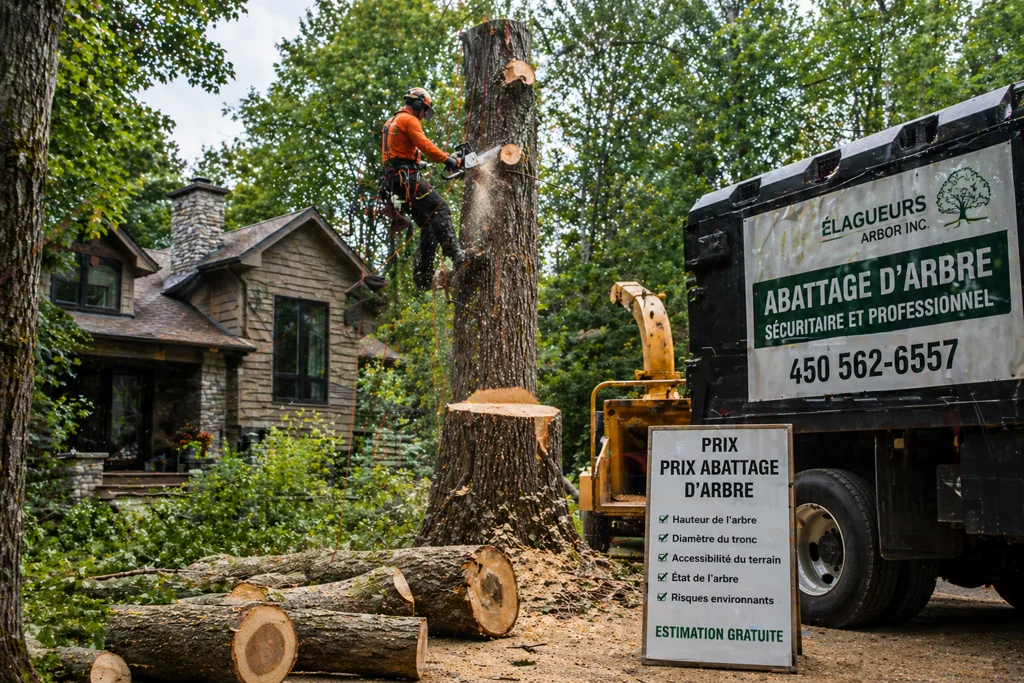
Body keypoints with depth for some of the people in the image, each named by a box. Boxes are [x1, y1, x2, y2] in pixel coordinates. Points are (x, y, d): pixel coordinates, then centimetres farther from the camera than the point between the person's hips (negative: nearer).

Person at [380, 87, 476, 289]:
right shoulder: (409, 120, -2)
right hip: (407, 176, -9)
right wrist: (447, 159, -14)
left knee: (427, 224, 7)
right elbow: (425, 145, -17)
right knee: (439, 208, -16)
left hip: (393, 181, 9)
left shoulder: (391, 123, 29)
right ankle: (456, 254, -31)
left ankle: (423, 274, 0)